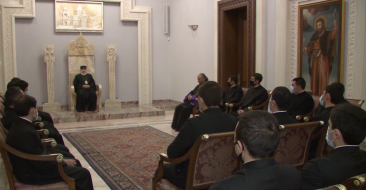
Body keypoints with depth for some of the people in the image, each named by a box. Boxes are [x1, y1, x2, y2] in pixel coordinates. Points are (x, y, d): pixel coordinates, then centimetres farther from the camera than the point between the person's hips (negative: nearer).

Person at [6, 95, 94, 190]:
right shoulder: (26, 132, -29)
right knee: (83, 173, -11)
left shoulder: (19, 125, 2)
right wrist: (64, 162, -10)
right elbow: (41, 164, -25)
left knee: (75, 163, 18)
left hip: (33, 165, 10)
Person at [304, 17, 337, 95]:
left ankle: (323, 91, -7)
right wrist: (306, 48, -11)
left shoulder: (327, 34, 1)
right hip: (315, 57, 5)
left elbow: (332, 36, -20)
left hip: (323, 57, -4)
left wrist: (335, 27, -35)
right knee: (314, 73, 6)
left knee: (323, 73, -9)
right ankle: (315, 91, 14)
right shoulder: (315, 35, 13)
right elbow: (311, 45, 9)